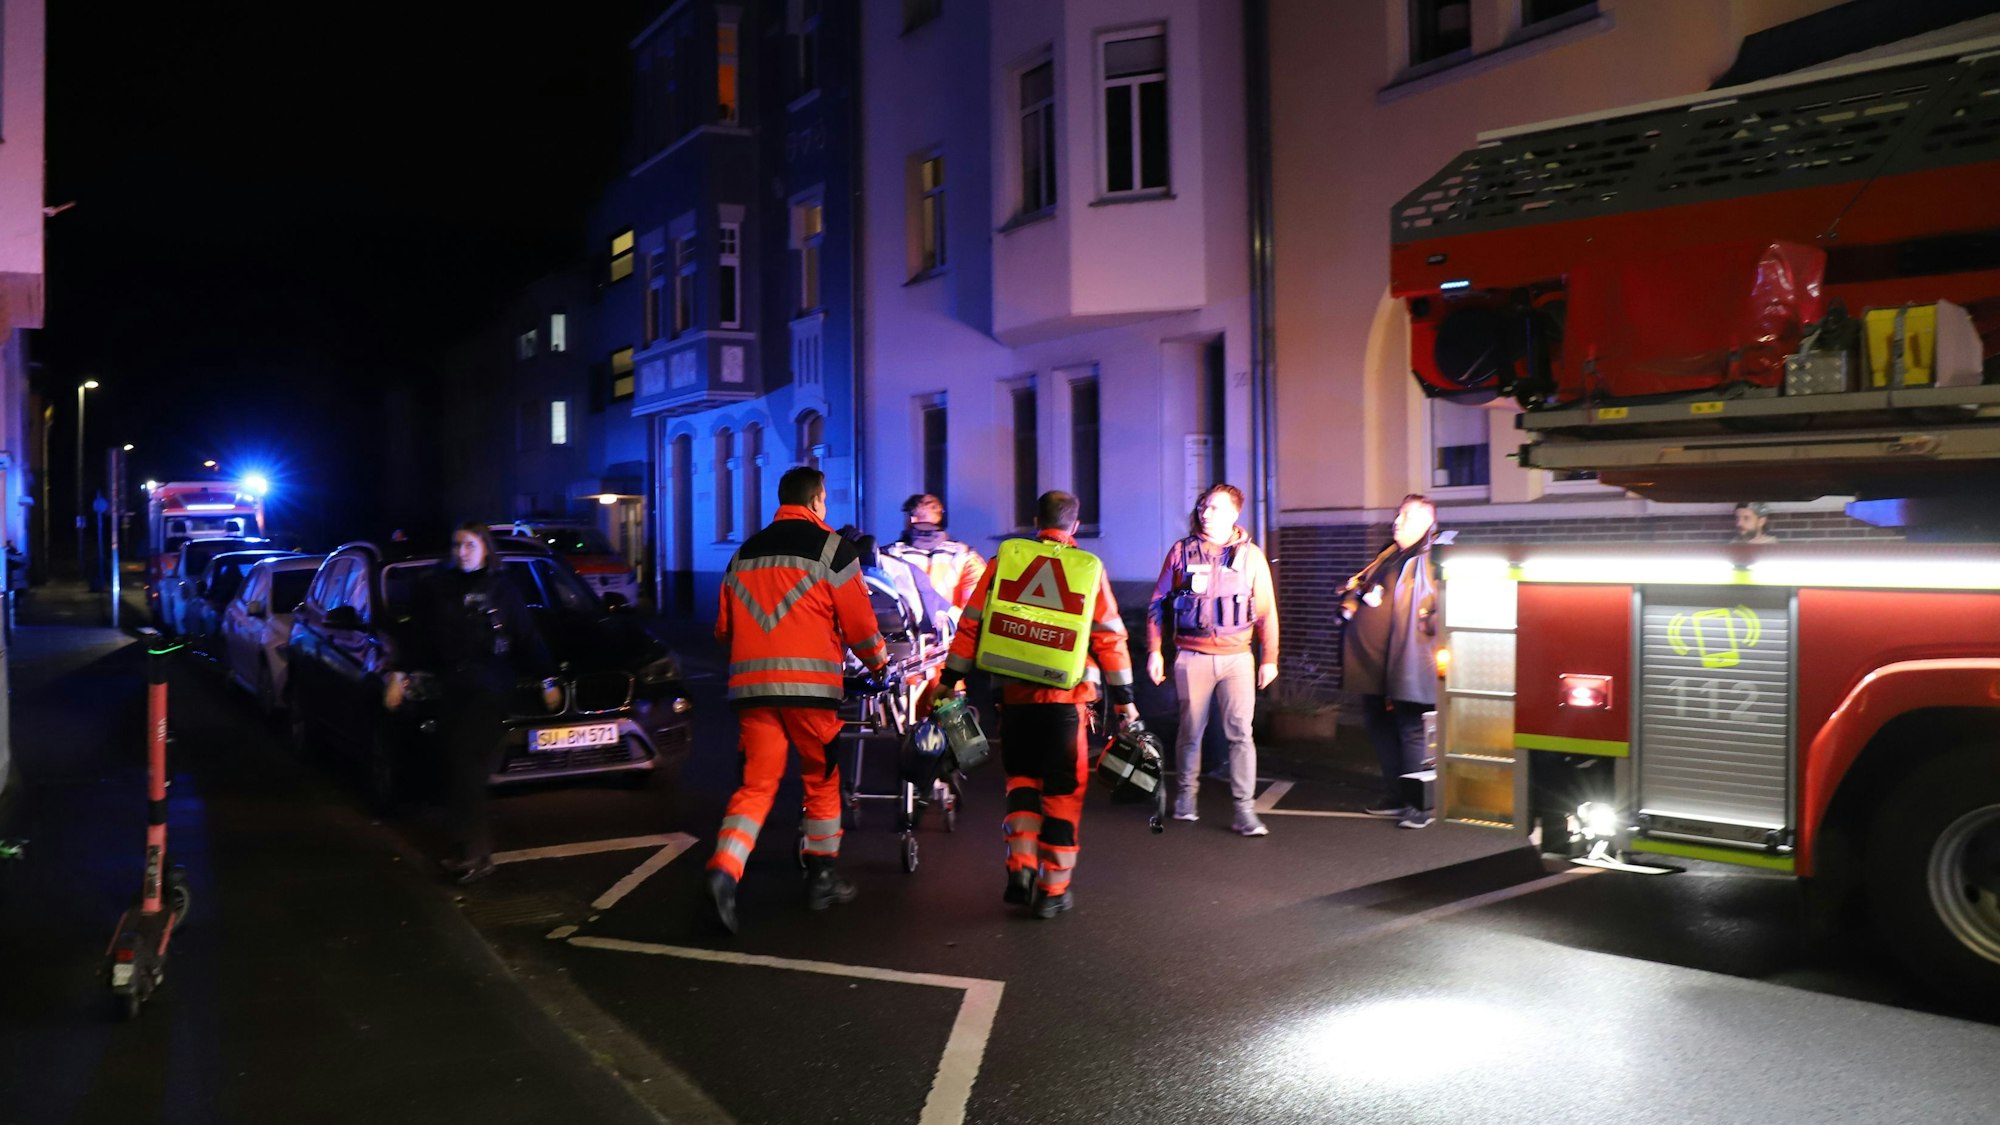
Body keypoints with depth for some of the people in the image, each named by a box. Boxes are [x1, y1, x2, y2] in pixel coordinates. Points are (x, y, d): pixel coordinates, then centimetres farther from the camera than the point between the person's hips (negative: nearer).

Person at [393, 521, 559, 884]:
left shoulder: (501, 588, 2)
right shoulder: (437, 586, 9)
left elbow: (528, 636, 3)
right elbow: (418, 636, 14)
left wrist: (548, 679, 2)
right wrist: (400, 676, 10)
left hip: (488, 688, -3)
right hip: (450, 687, 3)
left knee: (469, 768, -7)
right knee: (458, 768, 4)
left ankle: (475, 853, -3)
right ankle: (473, 847, 14)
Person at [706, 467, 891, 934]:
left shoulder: (744, 552, 17)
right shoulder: (831, 548, 0)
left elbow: (724, 625, 21)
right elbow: (858, 621, -1)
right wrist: (879, 662, 16)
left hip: (751, 684, 4)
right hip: (810, 684, -4)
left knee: (757, 783, 5)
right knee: (823, 780, 11)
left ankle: (724, 870, -14)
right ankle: (821, 878, 19)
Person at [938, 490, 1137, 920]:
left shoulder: (1005, 559, 4)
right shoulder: (1089, 569, 1)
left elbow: (971, 623, 3)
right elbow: (1110, 638, 1)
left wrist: (950, 680, 9)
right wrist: (1124, 699, 8)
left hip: (1015, 692, 2)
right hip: (1067, 696, -2)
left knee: (1022, 777, 20)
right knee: (1063, 790, 9)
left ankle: (1020, 868, 6)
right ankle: (1053, 891, 12)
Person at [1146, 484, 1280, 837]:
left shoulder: (1250, 555, 5)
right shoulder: (1182, 551, 5)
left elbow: (1266, 611, 8)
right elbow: (1158, 604, 8)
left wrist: (1269, 658, 6)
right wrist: (1154, 651, 3)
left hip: (1236, 656, 0)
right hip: (1191, 657, 0)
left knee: (1240, 732, -6)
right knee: (1191, 731, 9)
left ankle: (1245, 810, -3)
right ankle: (1186, 795, 27)